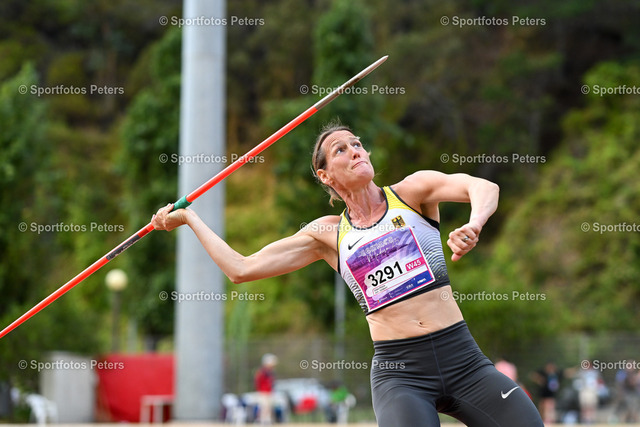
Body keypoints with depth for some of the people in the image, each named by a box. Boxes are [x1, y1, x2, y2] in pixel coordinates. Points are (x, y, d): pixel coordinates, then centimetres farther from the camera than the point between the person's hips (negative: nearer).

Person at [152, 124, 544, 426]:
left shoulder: (412, 192, 5)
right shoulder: (328, 234, 10)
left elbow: (484, 187, -14)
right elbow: (242, 268, 11)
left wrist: (473, 225, -36)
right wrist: (188, 217, 14)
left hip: (463, 360, 0)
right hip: (399, 372, 0)